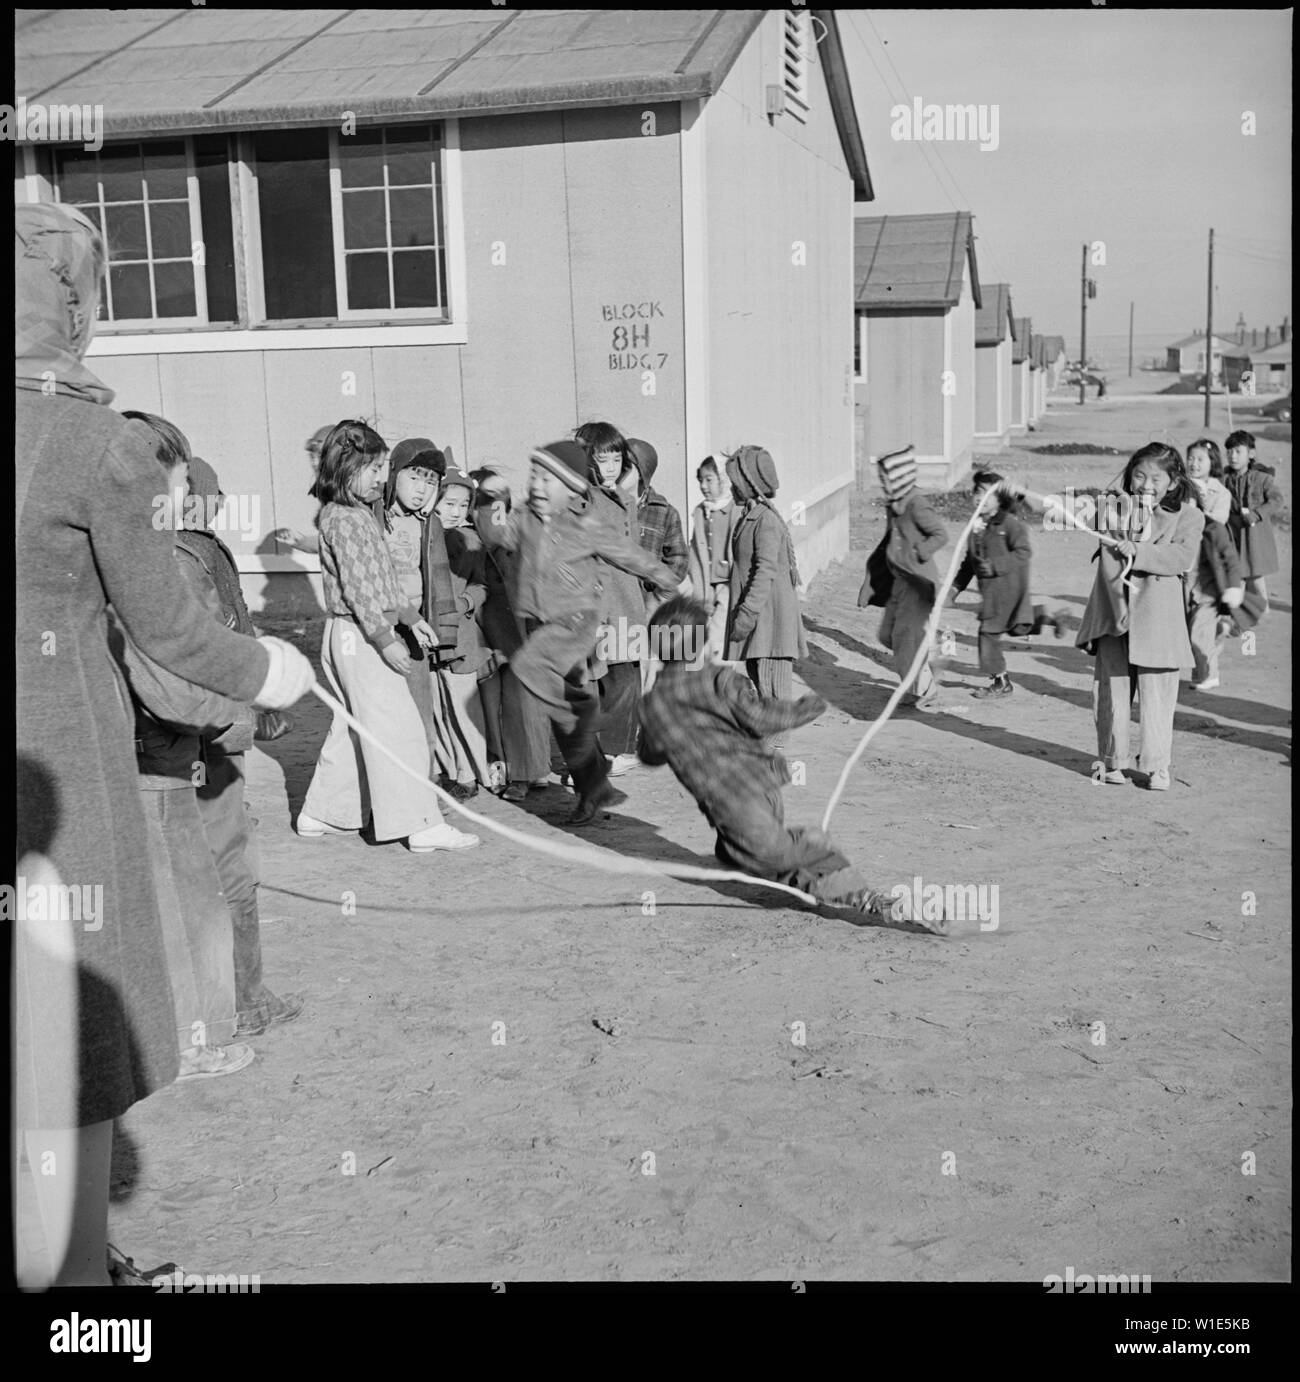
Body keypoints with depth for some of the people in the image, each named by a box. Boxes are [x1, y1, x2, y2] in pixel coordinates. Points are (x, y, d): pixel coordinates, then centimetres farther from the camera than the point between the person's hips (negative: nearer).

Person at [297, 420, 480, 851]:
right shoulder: (343, 519, -15)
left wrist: (410, 615, 20)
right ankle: (423, 826, -6)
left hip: (358, 637, 10)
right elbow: (357, 588, -20)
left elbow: (382, 578, 23)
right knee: (398, 731, -8)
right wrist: (386, 641, -22)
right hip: (358, 637, -10)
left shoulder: (361, 514, 16)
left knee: (352, 728, 16)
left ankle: (321, 814, 24)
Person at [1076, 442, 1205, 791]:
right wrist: (1119, 605, -15)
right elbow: (1108, 563, -3)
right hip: (1113, 614, 2)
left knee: (1157, 694, -1)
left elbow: (1183, 558, -13)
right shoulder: (1112, 509, 7)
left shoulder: (1187, 516, 4)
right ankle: (1112, 760, 20)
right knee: (1111, 690, 6)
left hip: (1158, 618, -2)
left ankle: (1157, 766, 10)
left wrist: (1136, 550, -19)